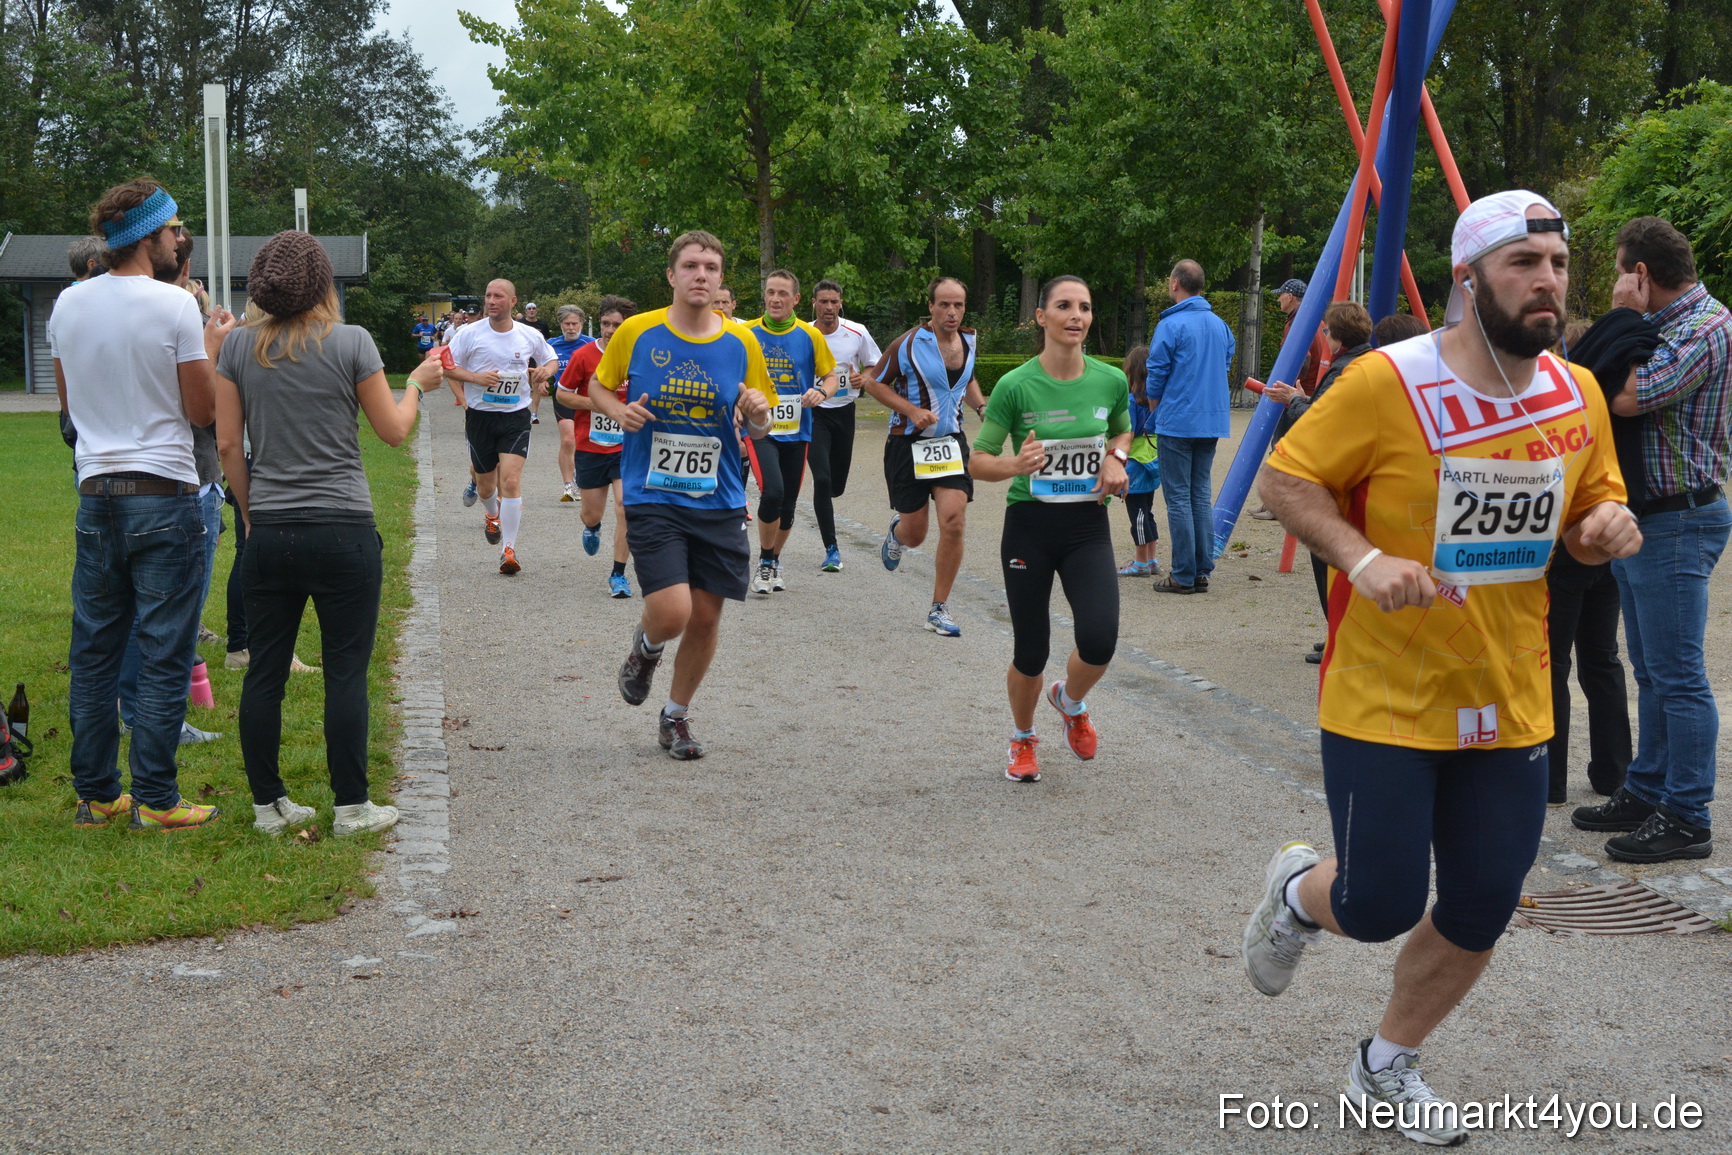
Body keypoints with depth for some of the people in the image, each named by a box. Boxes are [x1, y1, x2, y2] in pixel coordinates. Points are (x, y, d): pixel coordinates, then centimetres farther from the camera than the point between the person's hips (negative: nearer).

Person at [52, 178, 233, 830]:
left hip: (95, 497, 6)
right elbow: (202, 411, -7)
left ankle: (95, 795, 18)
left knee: (93, 653, 12)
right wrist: (212, 347, 8)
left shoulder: (68, 305, 7)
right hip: (164, 496, -6)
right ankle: (155, 801, 3)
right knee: (164, 655, 0)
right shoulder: (175, 306, -11)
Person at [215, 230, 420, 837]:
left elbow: (228, 444, 5)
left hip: (269, 533, 4)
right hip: (342, 532, -3)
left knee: (264, 672, 10)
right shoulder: (350, 342, -6)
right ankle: (351, 806, 8)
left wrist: (251, 513, 16)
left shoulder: (239, 347, 3)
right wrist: (417, 382, 19)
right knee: (346, 672, 3)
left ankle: (268, 805, 17)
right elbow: (394, 430, 1)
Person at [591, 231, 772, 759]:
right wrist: (619, 411, -10)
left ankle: (676, 716, 31)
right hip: (652, 499, -3)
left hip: (719, 503, 3)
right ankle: (646, 645, 23)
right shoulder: (636, 333, -4)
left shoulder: (742, 342, 1)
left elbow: (759, 427, 11)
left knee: (706, 617, 7)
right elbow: (599, 388, 12)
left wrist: (758, 414, -13)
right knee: (672, 613, -16)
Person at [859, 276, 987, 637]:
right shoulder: (909, 343, -12)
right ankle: (897, 530, 44)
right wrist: (913, 411, -16)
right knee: (915, 533, 2)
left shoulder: (968, 342, 5)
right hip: (908, 443, -3)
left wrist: (981, 406, 7)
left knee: (953, 520, -15)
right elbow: (873, 382, -5)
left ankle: (939, 610, -3)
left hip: (951, 441, 3)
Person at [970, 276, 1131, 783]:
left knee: (1100, 639, -17)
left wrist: (1115, 458, -3)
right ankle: (1023, 739, 35)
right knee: (1031, 651, 4)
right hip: (1029, 526, -2)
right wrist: (1014, 465, -28)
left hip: (1088, 527, 2)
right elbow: (977, 461, -7)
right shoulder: (1015, 386, -11)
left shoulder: (1111, 380, -2)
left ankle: (1071, 701, 20)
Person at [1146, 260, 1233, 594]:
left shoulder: (1171, 325, -11)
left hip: (1177, 423, -6)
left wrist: (1156, 412, 10)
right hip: (1213, 422, 6)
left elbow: (1156, 377, -7)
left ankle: (1183, 576, -1)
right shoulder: (1220, 325, 9)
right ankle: (1202, 572, 12)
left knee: (1179, 497, -2)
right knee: (1201, 494, 12)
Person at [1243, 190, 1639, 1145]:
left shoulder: (1578, 395, 2)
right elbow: (1285, 478, -10)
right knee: (1381, 907, -4)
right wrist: (1364, 558, -25)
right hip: (1384, 702, -5)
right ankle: (1299, 890, 34)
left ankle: (1387, 1066, 35)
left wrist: (1608, 527, -9)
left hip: (1510, 708, 5)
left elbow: (1590, 508, 15)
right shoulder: (1386, 383, -16)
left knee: (1478, 916, 10)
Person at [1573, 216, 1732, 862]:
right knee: (1651, 671, 17)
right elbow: (1618, 393, 15)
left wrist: (1623, 318, -12)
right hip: (1639, 517, 10)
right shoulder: (1660, 324, 13)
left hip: (1677, 523, -10)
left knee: (1678, 676, -6)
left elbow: (1625, 396, -23)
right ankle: (1647, 792, 27)